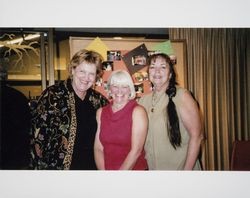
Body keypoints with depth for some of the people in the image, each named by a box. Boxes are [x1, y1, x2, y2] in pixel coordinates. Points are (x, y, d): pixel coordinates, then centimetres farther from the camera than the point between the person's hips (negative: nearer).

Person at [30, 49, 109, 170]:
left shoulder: (98, 100, 1)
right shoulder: (53, 95, -13)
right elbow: (38, 136, -13)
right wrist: (40, 167, -14)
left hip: (91, 167, 5)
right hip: (57, 166, -4)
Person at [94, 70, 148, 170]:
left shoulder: (138, 111, -7)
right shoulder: (101, 112, 4)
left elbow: (136, 151, -11)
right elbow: (98, 148, 2)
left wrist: (121, 171, -11)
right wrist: (102, 171, -10)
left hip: (134, 169, -2)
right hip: (107, 168, 2)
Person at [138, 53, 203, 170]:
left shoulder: (181, 96, -14)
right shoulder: (143, 100, 0)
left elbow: (196, 136, -17)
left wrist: (187, 170, -20)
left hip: (179, 168, -4)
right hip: (152, 168, 5)